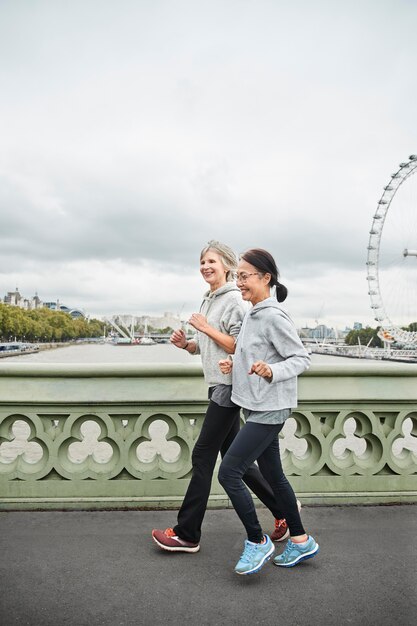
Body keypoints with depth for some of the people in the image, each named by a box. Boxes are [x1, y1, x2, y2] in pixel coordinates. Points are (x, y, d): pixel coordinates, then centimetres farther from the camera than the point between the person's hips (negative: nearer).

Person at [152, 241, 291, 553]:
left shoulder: (235, 300, -12)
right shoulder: (208, 300, 15)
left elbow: (239, 347, -17)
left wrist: (206, 327, -16)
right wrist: (185, 343, 0)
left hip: (229, 386, -10)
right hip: (219, 386, 10)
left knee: (203, 456, -3)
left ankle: (187, 534, 10)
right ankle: (283, 510, 28)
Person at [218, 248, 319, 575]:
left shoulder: (274, 316, -16)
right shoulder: (252, 315, 11)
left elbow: (301, 358, -16)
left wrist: (271, 371, -32)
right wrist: (235, 366, 5)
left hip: (270, 410, -9)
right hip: (257, 407, 10)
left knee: (228, 473, -7)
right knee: (274, 477, 17)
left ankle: (258, 542, 11)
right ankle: (301, 541, 32)